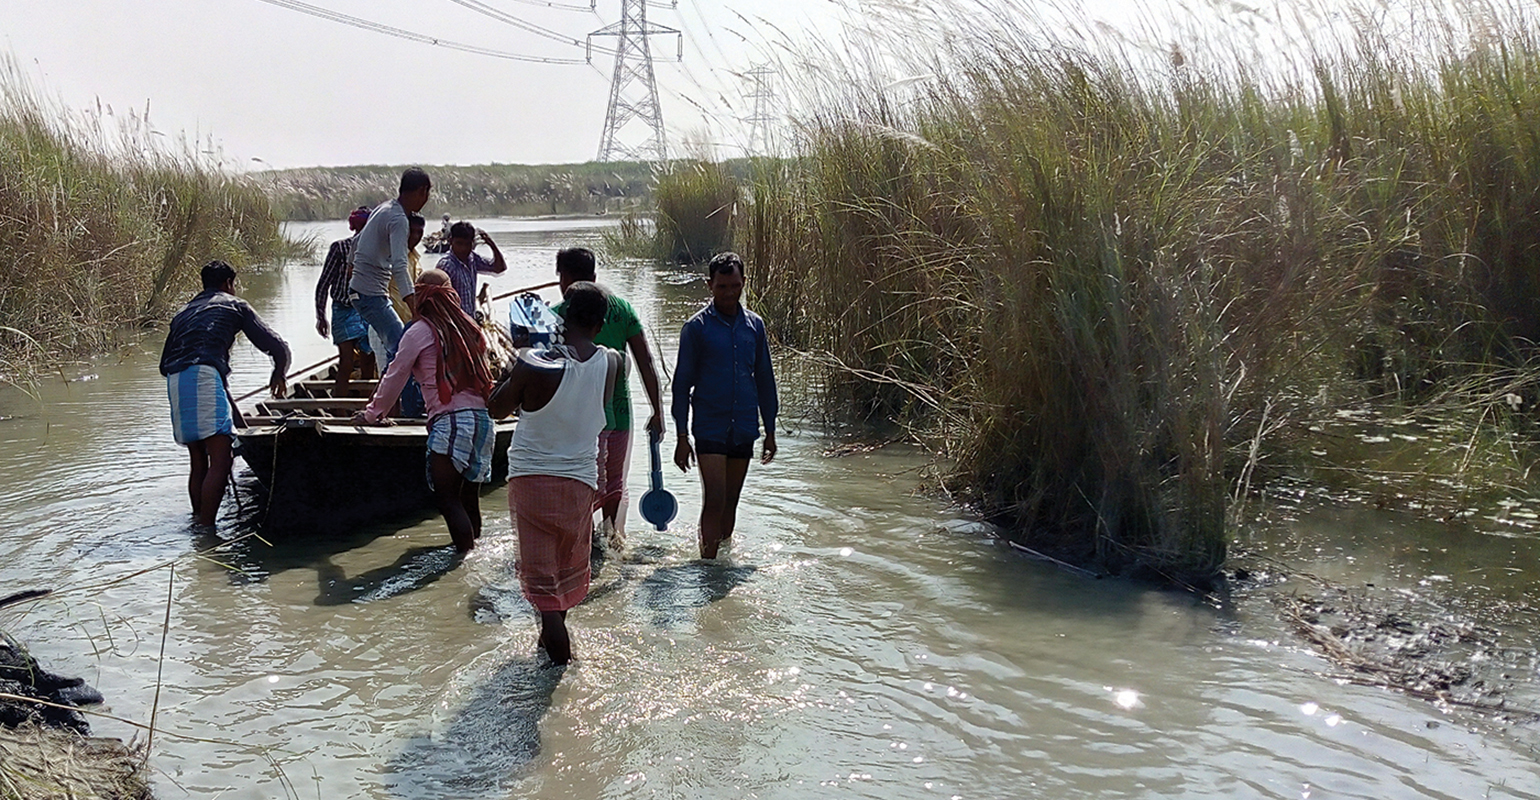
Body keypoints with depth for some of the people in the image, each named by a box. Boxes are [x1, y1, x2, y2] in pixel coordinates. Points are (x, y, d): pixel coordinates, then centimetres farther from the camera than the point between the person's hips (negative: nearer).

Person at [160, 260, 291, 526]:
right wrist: (279, 375, 34)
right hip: (204, 375, -7)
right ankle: (205, 528, -19)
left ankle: (197, 524, 18)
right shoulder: (233, 305, 17)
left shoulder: (183, 312, 32)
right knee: (221, 460, -10)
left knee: (199, 462, 15)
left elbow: (164, 364, 29)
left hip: (175, 381, 7)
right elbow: (276, 346, 13)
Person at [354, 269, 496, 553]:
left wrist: (372, 413, 21)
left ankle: (467, 554, -13)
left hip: (450, 420, -6)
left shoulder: (420, 331, 2)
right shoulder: (470, 327, 17)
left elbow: (394, 378, 9)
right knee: (469, 496, 12)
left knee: (446, 497, -5)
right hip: (483, 418, 6)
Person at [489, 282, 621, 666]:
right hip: (580, 479, 3)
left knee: (540, 567, 5)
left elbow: (497, 408, -4)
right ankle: (552, 634, 39)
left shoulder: (533, 365, -19)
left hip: (530, 477, -3)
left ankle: (559, 646, -7)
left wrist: (516, 359, 2)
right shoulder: (610, 363, -9)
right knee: (570, 562, 22)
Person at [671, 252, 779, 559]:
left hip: (744, 428, 4)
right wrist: (682, 436, -7)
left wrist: (770, 430, 12)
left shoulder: (754, 325, 6)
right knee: (714, 500, -10)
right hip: (710, 427, -4)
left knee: (731, 501, 13)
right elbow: (682, 383, -3)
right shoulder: (696, 327, -5)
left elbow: (765, 379, 13)